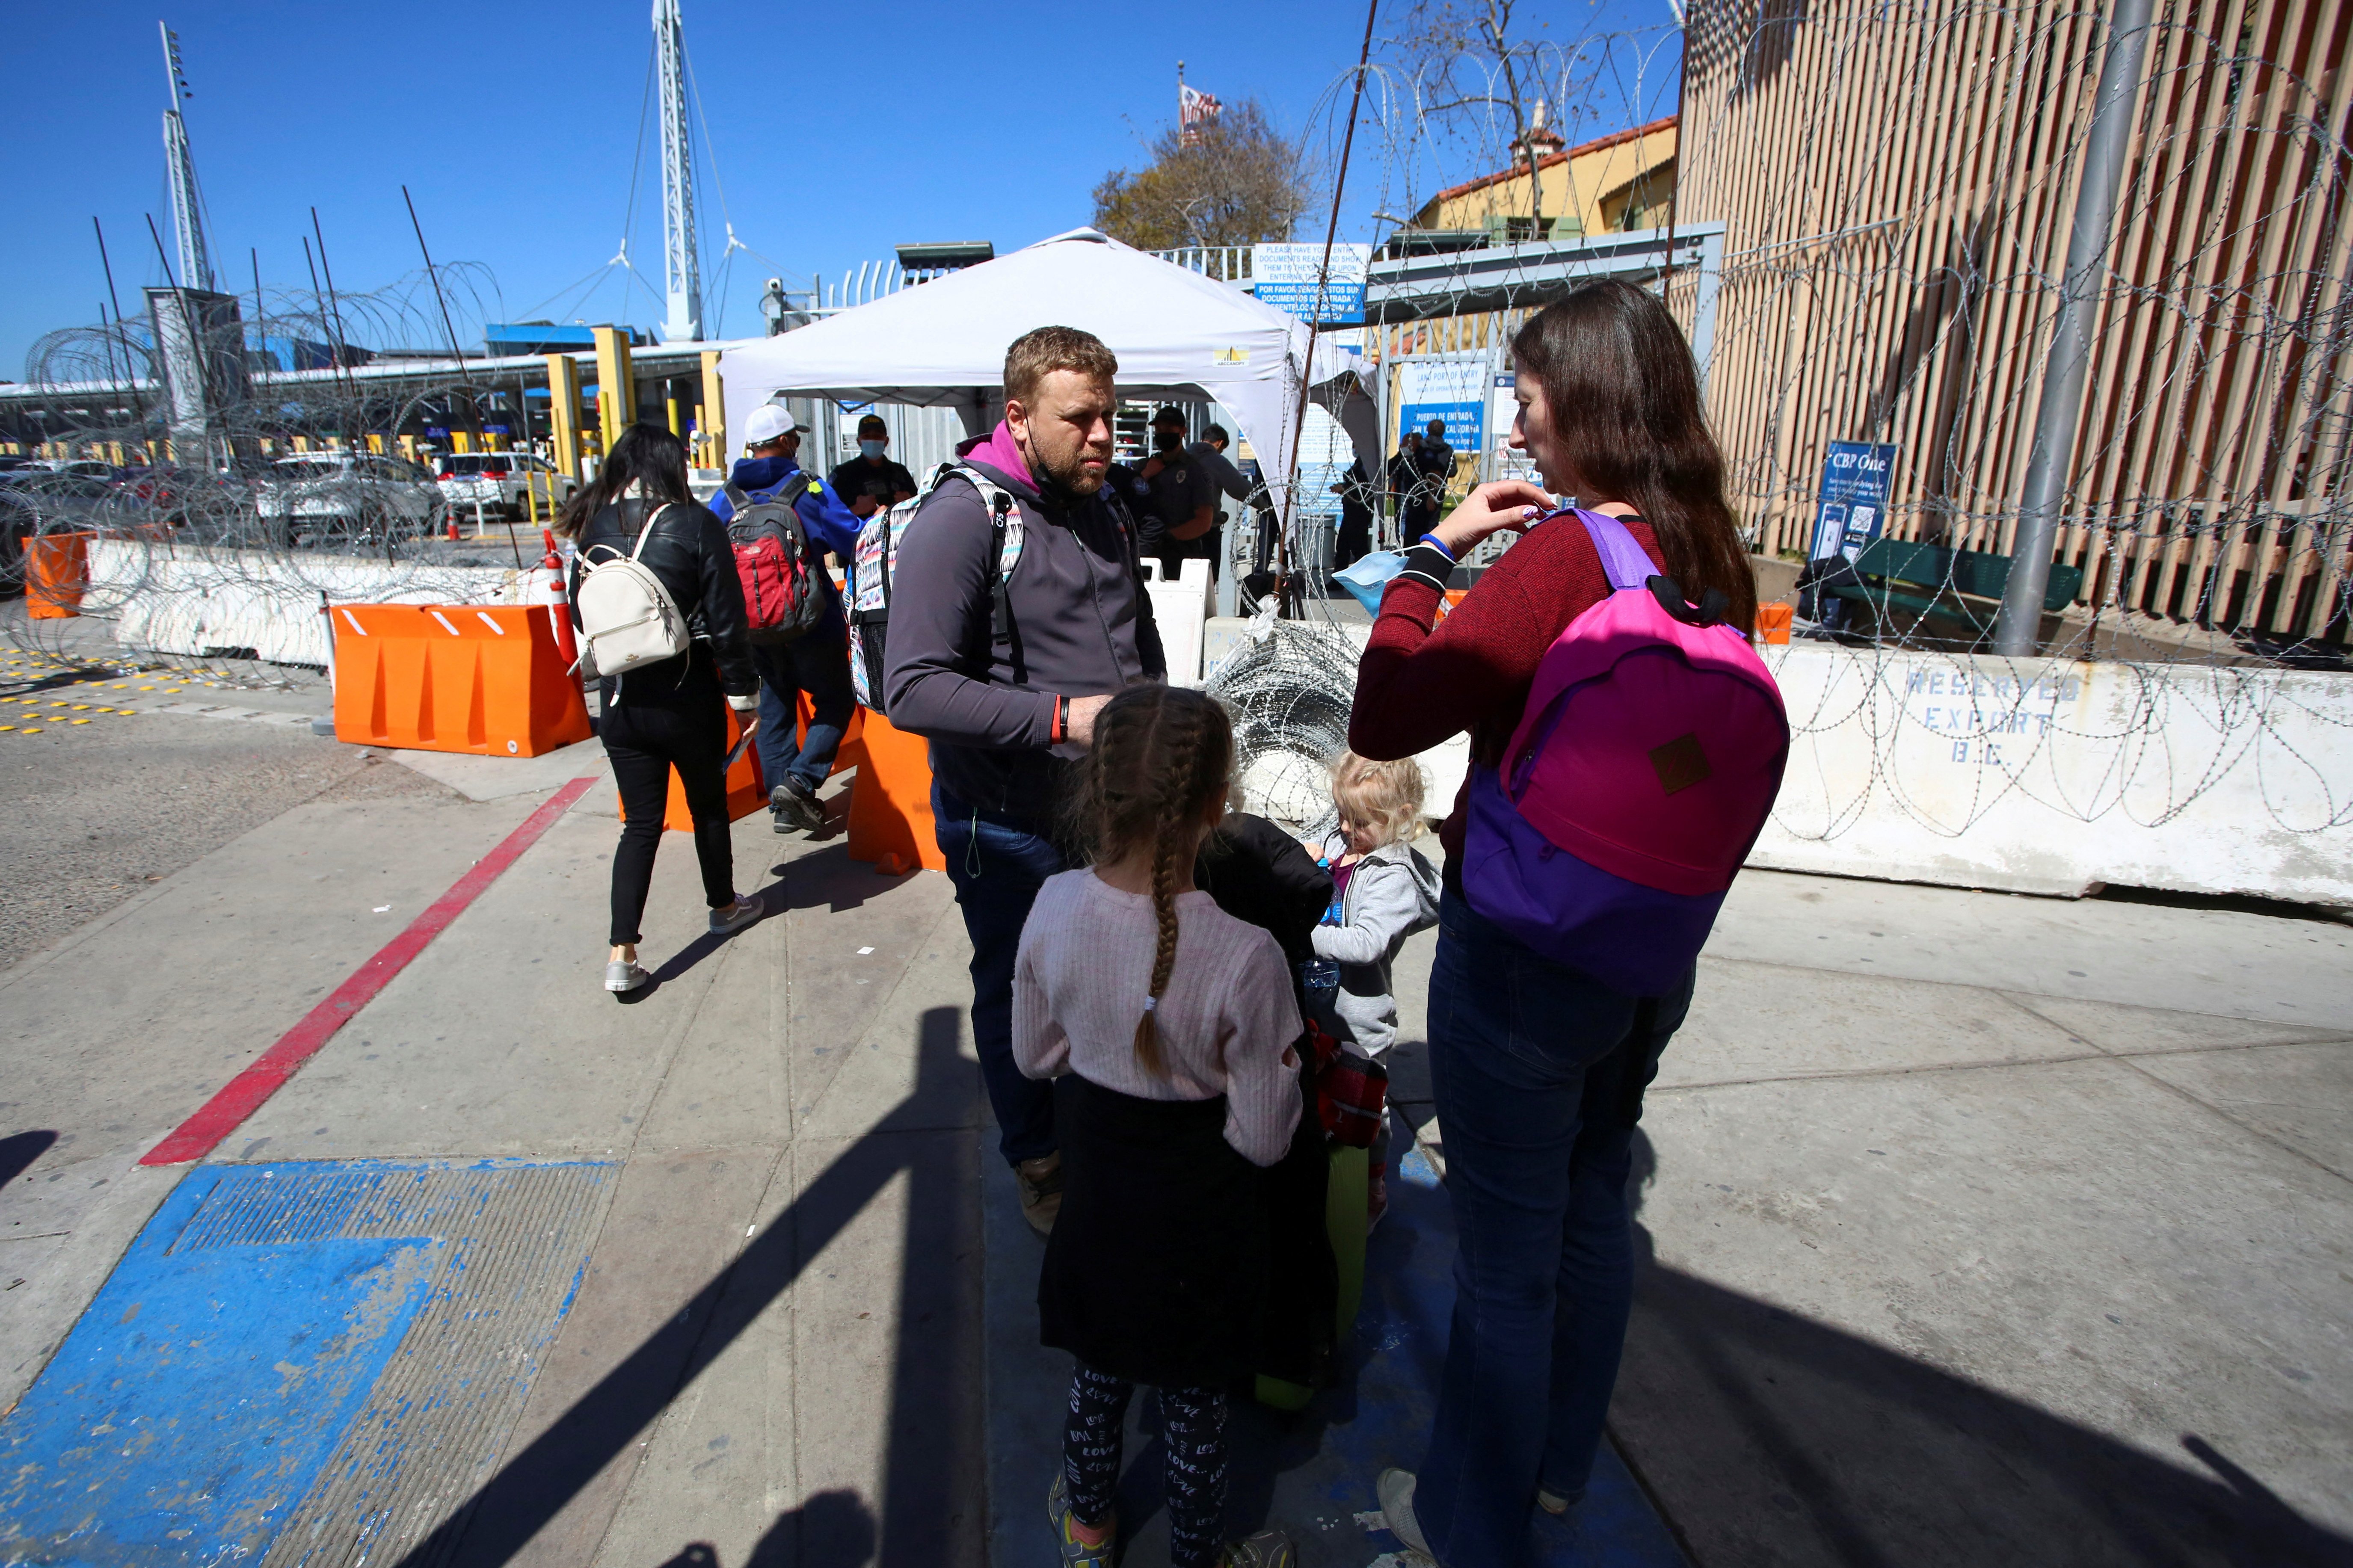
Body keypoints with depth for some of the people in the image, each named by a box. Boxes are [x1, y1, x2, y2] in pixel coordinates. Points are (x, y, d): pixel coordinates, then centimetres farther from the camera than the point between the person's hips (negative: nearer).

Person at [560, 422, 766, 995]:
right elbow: (726, 621, -11)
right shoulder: (696, 525, -11)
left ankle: (622, 955, 4)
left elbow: (581, 617, 9)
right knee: (709, 806, 18)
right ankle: (724, 907, 37)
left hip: (619, 704, 3)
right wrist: (742, 691, -2)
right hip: (688, 701, -3)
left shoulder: (591, 529, 1)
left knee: (640, 823, 10)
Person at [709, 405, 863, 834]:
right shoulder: (809, 489, -11)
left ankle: (783, 804, 17)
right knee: (835, 699, 10)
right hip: (809, 621, -5)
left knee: (774, 707, 15)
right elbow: (854, 544, -12)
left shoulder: (724, 499, 3)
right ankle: (799, 780, -7)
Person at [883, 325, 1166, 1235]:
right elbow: (913, 691, -26)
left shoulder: (1103, 509, 7)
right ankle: (1037, 1161, 38)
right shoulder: (960, 520, -18)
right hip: (1010, 830, -6)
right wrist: (1062, 716, -30)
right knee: (1018, 998, 14)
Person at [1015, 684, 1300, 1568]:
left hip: (1097, 1192, 4)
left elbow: (1035, 1055, -3)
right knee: (1194, 1397, 22)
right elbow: (1264, 1138, -19)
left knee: (1099, 1368, 29)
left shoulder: (1054, 906, -20)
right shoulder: (1246, 958, -32)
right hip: (1196, 1212, -3)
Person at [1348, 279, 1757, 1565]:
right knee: (1594, 1215, 24)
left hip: (1522, 952, -8)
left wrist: (1434, 554, -12)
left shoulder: (1563, 554, -23)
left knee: (1505, 1262, 11)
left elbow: (1384, 720, -23)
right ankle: (1558, 1464, 48)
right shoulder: (1714, 560, 1)